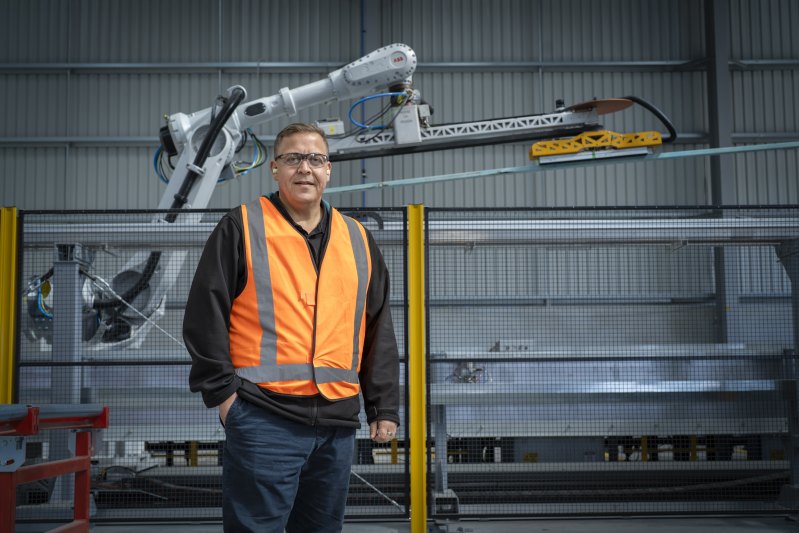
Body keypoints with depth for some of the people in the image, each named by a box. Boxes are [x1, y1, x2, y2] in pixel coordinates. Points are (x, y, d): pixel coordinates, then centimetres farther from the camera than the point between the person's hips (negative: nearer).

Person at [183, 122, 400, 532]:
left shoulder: (356, 238, 14)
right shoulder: (241, 227, 1)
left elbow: (379, 333, 16)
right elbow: (204, 315, -3)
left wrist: (384, 407, 12)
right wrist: (221, 391, -8)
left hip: (338, 422, 5)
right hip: (263, 420, -5)